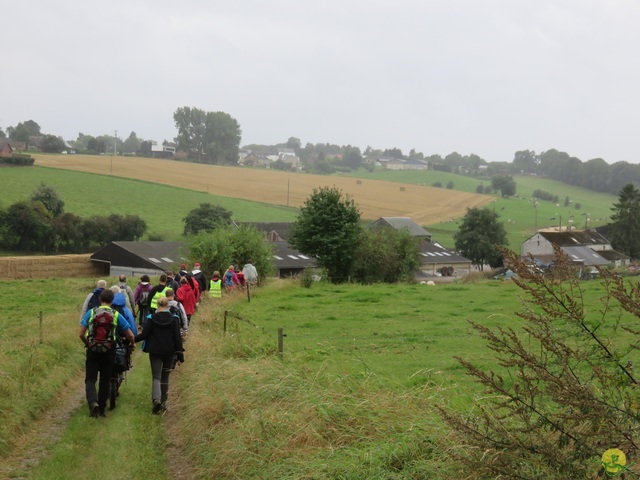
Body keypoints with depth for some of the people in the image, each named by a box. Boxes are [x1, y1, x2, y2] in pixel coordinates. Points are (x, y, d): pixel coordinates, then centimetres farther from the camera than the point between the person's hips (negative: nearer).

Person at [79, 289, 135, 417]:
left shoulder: (91, 313, -1)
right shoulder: (116, 315, -1)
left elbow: (81, 334, -2)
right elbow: (130, 335, 1)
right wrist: (131, 344, 23)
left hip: (93, 351, 0)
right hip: (108, 352, 1)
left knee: (90, 379, 3)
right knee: (105, 380, 14)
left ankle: (93, 403, -22)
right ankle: (102, 409, 18)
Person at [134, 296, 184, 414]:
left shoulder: (152, 319, -6)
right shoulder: (173, 319, -4)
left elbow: (144, 335, -7)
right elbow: (177, 338, -4)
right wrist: (180, 355, 0)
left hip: (155, 352, -1)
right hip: (169, 352, 1)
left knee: (156, 377, 1)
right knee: (165, 377, 14)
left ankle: (156, 399, -23)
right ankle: (163, 403, 17)